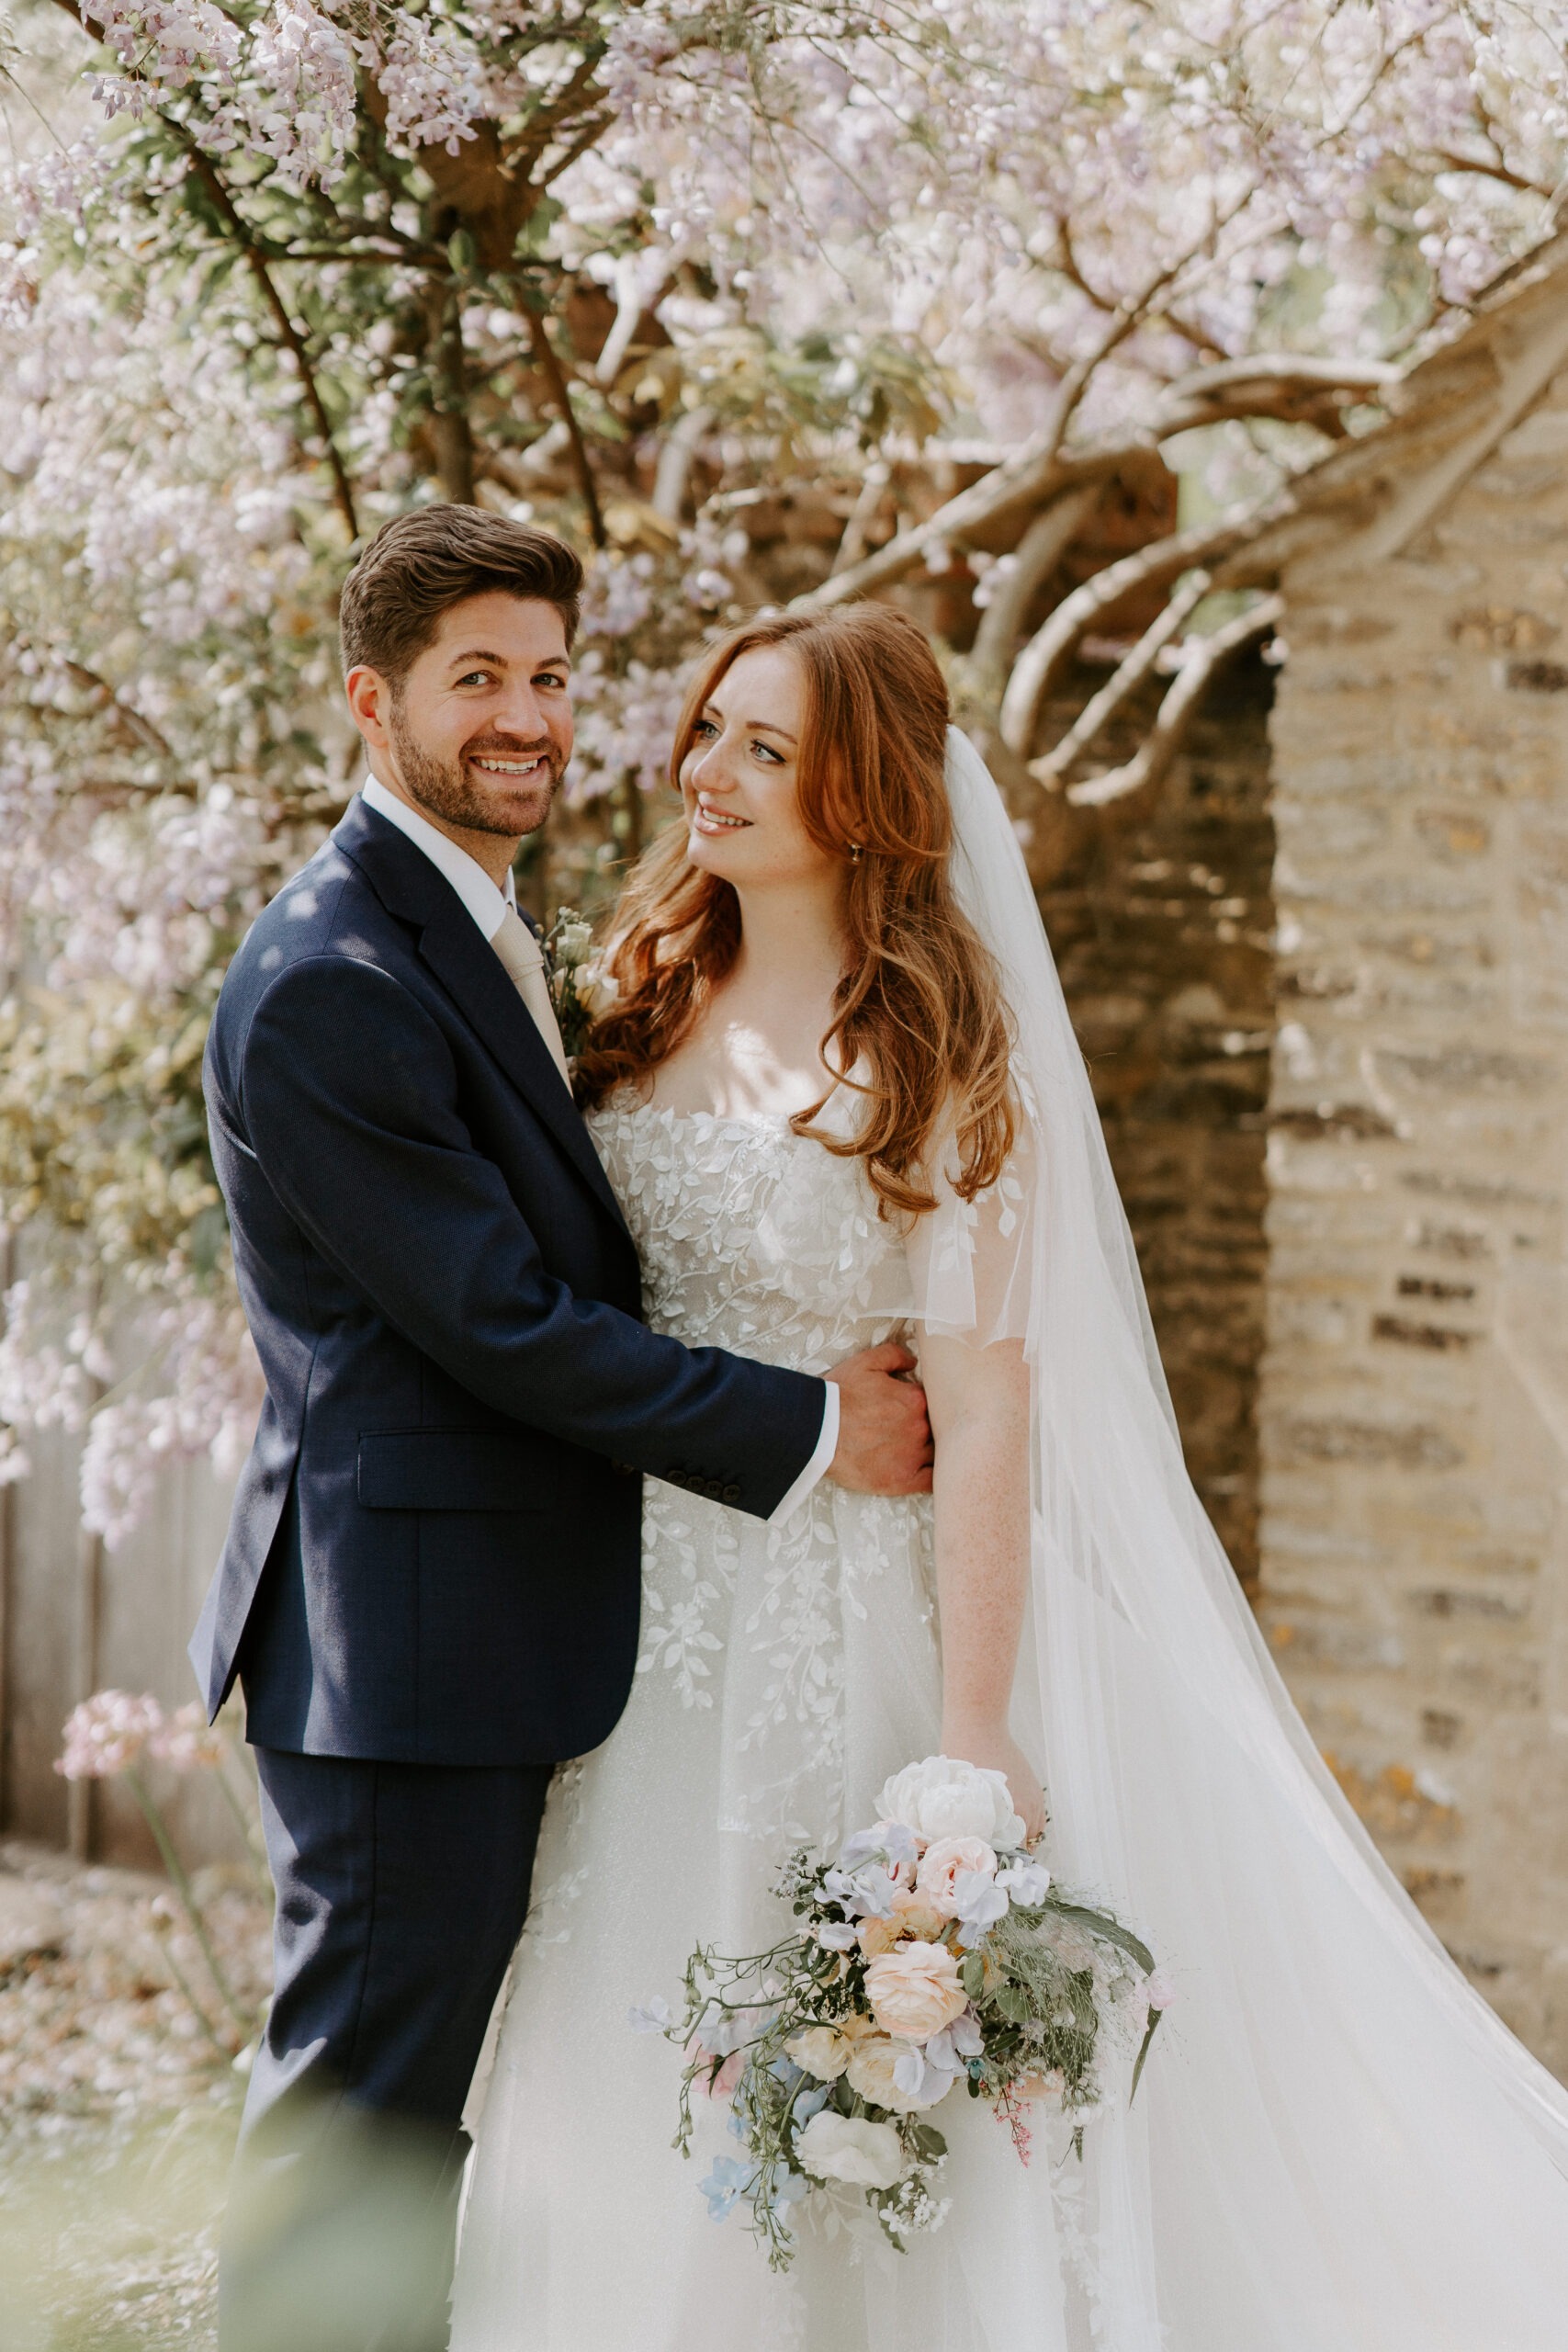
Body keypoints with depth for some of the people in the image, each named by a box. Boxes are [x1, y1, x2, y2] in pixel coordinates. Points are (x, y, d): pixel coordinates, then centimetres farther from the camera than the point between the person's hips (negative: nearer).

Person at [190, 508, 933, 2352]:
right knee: (361, 2106, -2)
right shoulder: (329, 988, -18)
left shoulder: (472, 939, 15)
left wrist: (821, 1374, 7)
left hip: (495, 1636, 10)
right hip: (410, 1635, -10)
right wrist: (807, 1431, -12)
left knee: (413, 2098, 16)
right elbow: (500, 1320, -19)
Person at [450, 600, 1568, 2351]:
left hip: (853, 1621, -6)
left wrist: (971, 1737, -19)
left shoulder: (935, 1059, -12)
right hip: (660, 1613, 6)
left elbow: (985, 1411, -15)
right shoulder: (659, 1003, 6)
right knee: (645, 2103, 12)